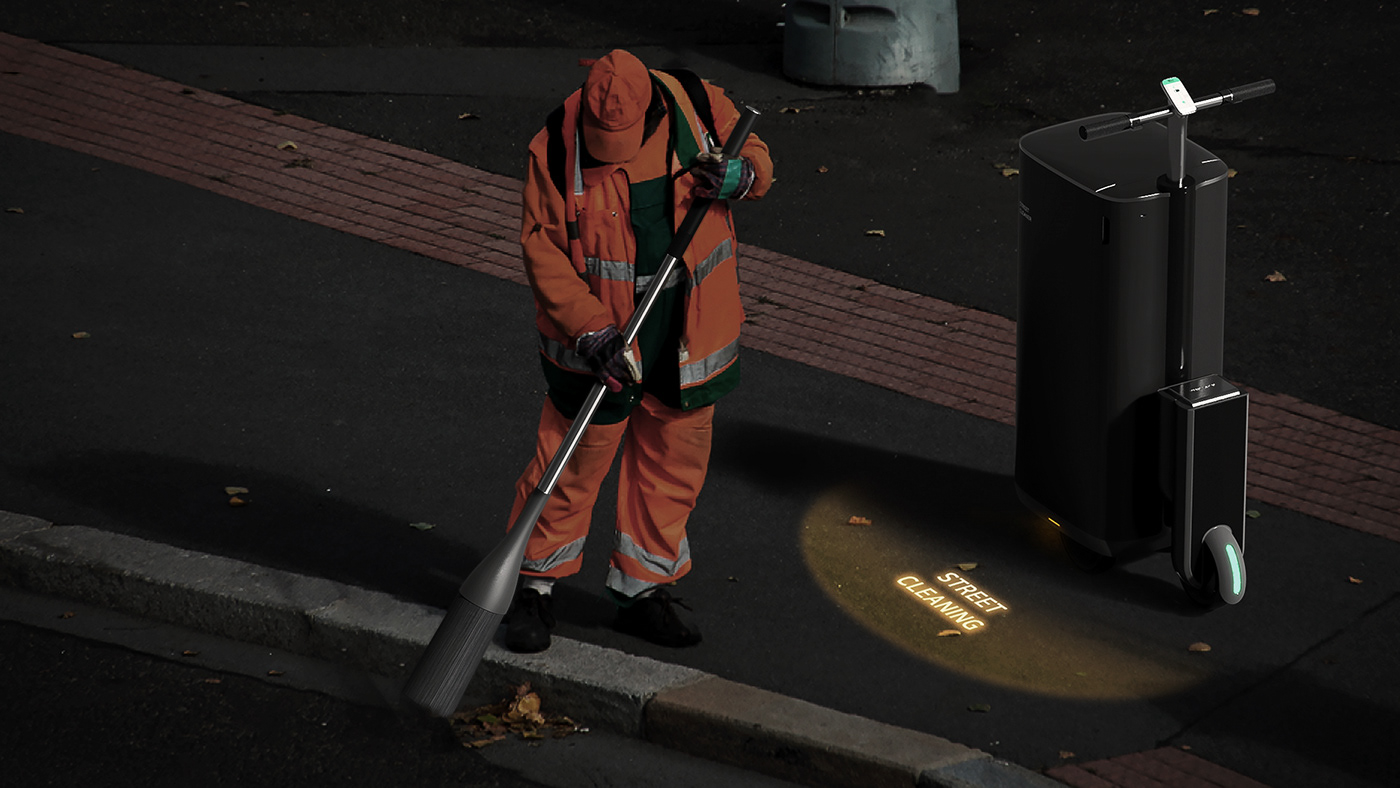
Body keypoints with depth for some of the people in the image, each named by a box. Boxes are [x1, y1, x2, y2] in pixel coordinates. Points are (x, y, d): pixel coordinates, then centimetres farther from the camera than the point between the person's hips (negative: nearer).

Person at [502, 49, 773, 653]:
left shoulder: (698, 107, -10)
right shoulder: (555, 150, -18)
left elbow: (756, 158, 8)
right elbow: (544, 252, -14)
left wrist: (738, 176, -18)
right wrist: (593, 331, -23)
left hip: (687, 335, 3)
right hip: (597, 338, -3)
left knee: (673, 461, 13)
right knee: (574, 462, 1)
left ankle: (641, 590, 29)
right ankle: (535, 587, 19)